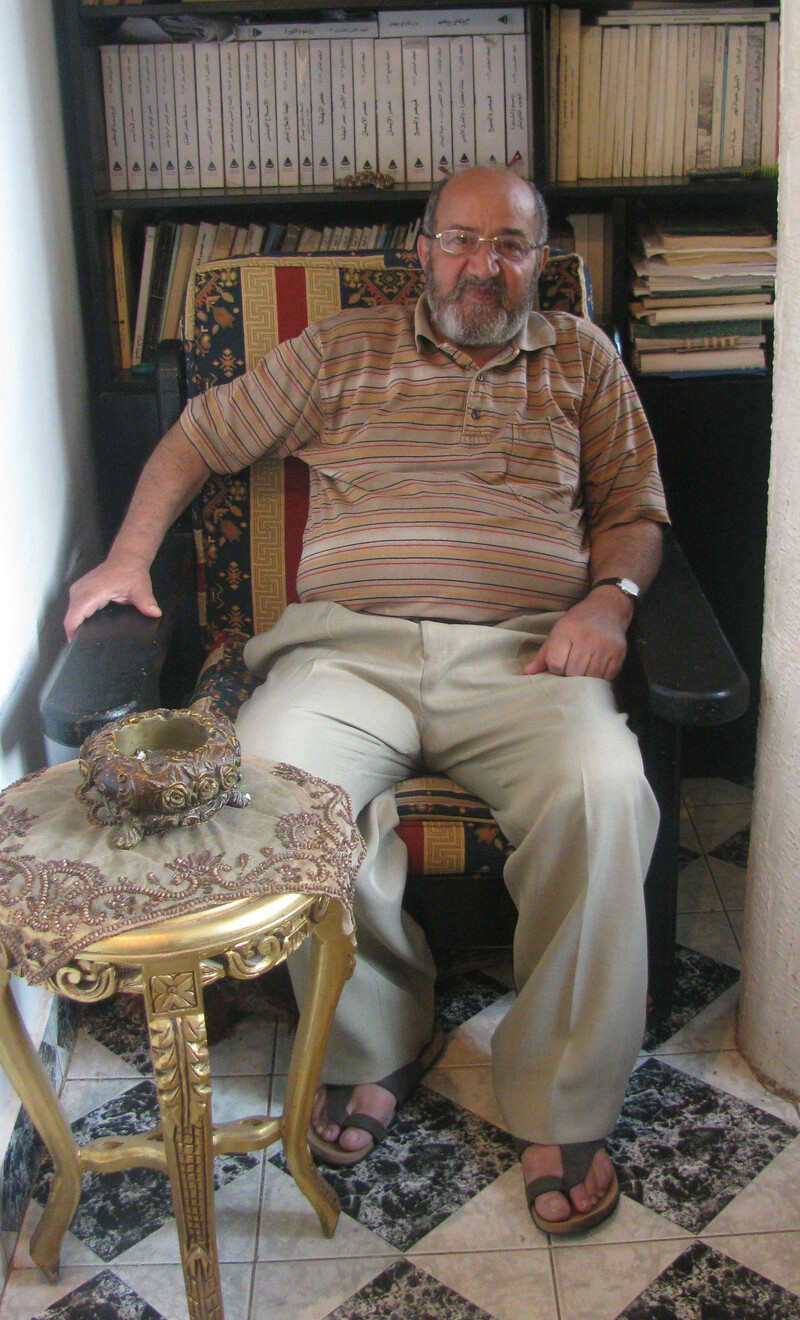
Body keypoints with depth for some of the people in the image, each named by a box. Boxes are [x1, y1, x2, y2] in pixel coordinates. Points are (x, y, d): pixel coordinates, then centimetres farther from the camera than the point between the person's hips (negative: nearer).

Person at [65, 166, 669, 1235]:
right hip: (350, 644, 1)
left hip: (522, 650, 0)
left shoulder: (582, 360, 20)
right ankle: (378, 1040, -6)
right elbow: (201, 435, 22)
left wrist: (610, 596, -4)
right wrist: (131, 552, 7)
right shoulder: (341, 352, 19)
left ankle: (562, 1102, -14)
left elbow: (635, 510, 18)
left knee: (602, 790, -33)